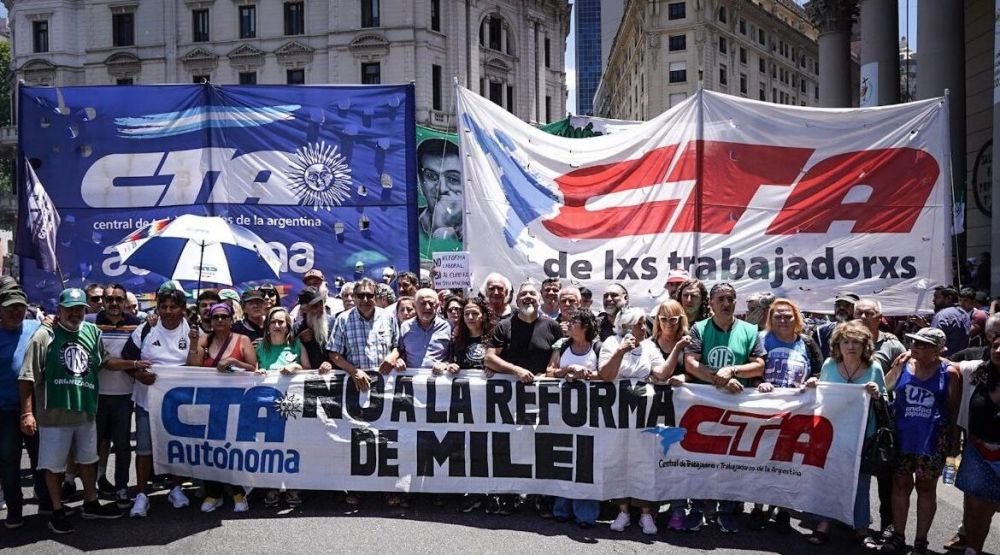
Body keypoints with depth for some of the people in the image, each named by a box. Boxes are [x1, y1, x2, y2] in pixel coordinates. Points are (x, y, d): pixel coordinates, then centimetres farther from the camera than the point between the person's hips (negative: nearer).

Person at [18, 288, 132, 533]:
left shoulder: (92, 332, 4)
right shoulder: (44, 336, -11)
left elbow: (105, 360, 16)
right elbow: (28, 377, -12)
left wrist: (133, 364, 3)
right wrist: (27, 413, -16)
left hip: (86, 412, 5)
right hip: (54, 415, -5)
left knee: (88, 459, 19)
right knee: (54, 465, 9)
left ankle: (91, 503, 35)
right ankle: (57, 512, 24)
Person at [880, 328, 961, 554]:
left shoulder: (949, 372, -6)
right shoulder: (903, 364, 0)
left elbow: (955, 410, -1)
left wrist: (954, 440, 0)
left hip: (932, 440, -2)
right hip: (902, 436, 2)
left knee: (926, 488, 9)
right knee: (900, 485, 10)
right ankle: (898, 535, 23)